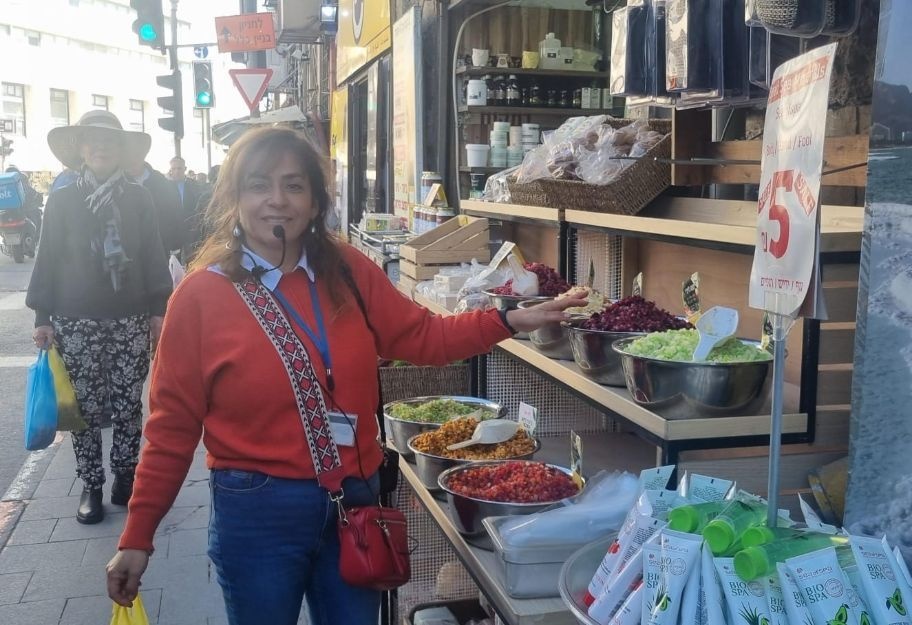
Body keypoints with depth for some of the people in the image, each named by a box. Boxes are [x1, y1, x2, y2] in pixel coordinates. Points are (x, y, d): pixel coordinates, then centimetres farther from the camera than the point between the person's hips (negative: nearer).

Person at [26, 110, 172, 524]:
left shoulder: (138, 199, 4)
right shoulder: (62, 200, 3)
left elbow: (153, 256, 5)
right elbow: (48, 258, 3)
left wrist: (159, 308, 1)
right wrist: (41, 316, -1)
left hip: (131, 318, 1)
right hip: (75, 319, 0)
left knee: (129, 405, 4)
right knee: (85, 407, 5)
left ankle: (125, 476, 20)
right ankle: (91, 485, 17)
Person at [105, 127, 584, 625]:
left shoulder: (348, 272, 0)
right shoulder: (201, 295, -10)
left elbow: (421, 336, 6)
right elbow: (173, 425, -6)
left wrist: (508, 321, -6)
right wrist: (138, 535, -5)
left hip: (354, 500, 3)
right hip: (257, 513, -3)